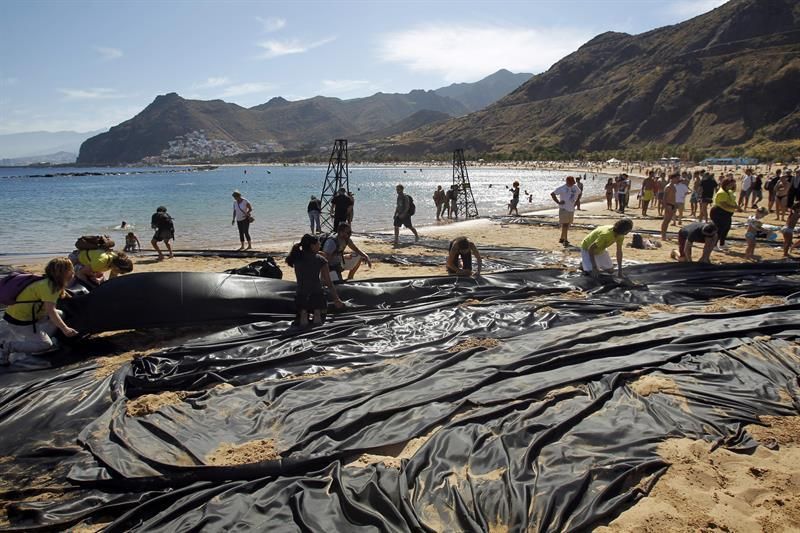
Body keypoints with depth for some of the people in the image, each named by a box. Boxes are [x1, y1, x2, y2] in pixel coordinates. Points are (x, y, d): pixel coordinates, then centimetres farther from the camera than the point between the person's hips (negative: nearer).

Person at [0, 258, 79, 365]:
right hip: (19, 321, -9)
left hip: (29, 315, 9)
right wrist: (65, 329, -26)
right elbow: (50, 311, -28)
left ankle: (37, 338, 10)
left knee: (60, 315, 8)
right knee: (46, 345, -10)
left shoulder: (53, 283, 6)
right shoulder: (48, 286, -23)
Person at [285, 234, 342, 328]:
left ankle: (303, 314, -3)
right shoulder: (320, 260, -6)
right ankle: (317, 313, -4)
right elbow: (328, 283, -4)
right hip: (317, 296, -2)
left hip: (301, 296, 2)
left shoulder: (296, 258, 1)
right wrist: (336, 299, 5)